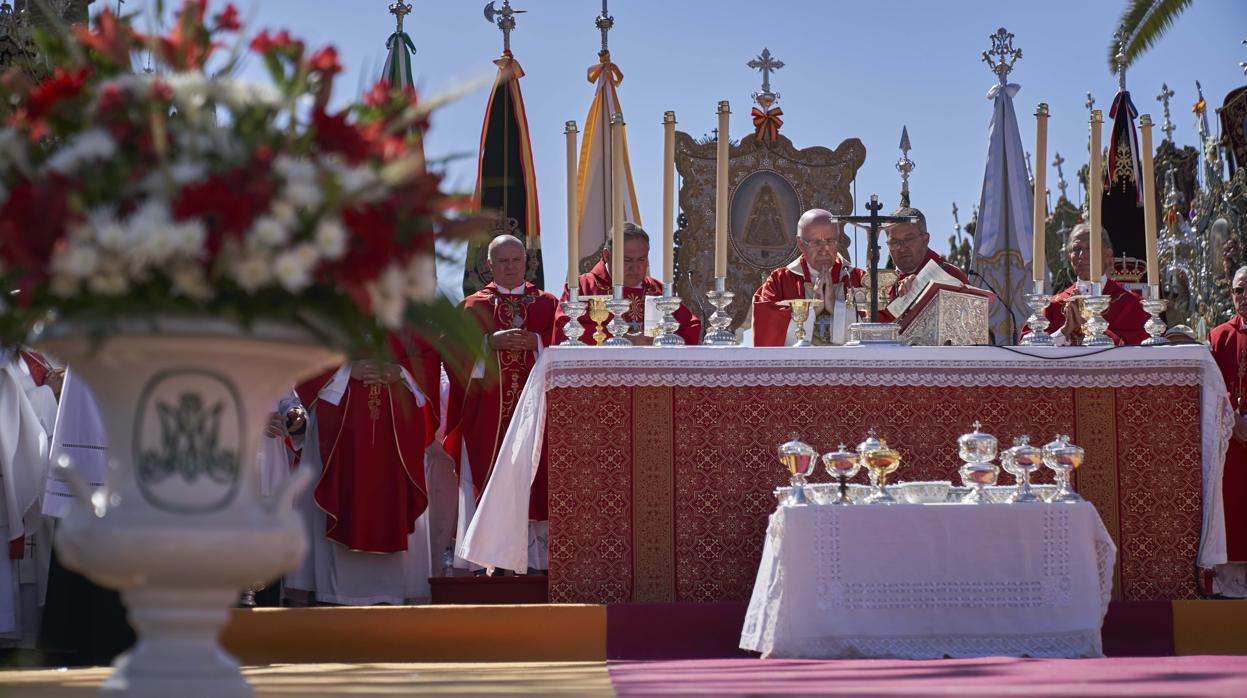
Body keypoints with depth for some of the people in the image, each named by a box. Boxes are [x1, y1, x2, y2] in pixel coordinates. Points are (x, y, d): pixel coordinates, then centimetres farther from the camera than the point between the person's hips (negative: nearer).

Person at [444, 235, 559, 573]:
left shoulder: (547, 304, 15)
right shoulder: (474, 306, 11)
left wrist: (535, 342, -13)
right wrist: (491, 343, -15)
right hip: (487, 413, -1)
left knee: (532, 478, -4)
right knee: (489, 480, -7)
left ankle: (533, 552, -3)